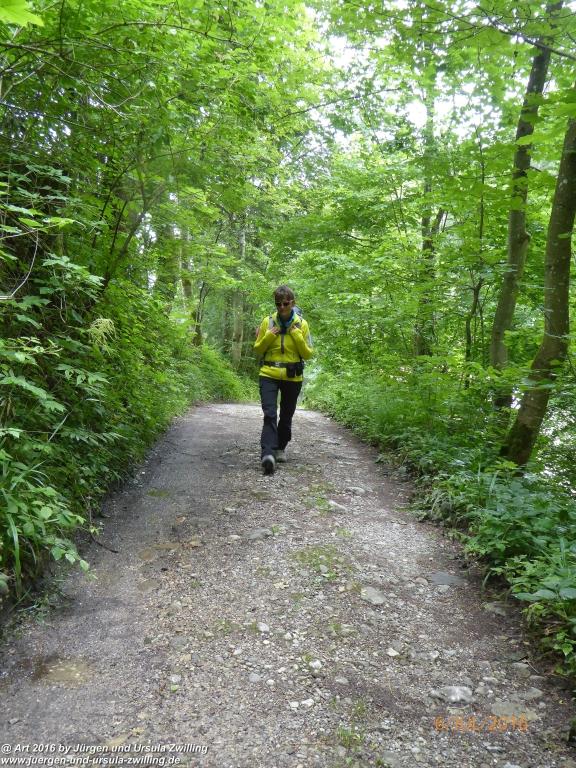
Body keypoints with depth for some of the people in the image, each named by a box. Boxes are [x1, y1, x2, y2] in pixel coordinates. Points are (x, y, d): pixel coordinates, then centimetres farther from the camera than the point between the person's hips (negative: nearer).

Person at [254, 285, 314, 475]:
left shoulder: (302, 324, 1)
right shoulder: (267, 322, 2)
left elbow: (308, 354, 0)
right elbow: (258, 350, 8)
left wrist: (297, 336, -13)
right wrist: (268, 336, -9)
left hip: (292, 377, 1)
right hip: (269, 375, -1)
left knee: (286, 416, 14)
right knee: (270, 414, -17)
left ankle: (280, 448, 34)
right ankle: (267, 454, -25)